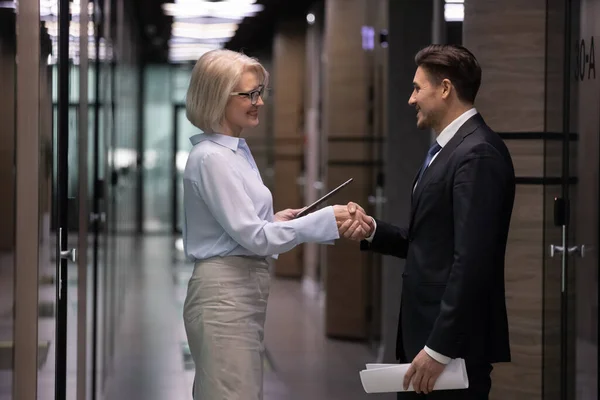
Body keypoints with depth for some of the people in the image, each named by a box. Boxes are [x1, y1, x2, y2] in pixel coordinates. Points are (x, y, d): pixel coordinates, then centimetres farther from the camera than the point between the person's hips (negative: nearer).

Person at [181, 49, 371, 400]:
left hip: (246, 291, 9)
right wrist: (326, 220, -18)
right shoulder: (211, 158, -14)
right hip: (224, 293, -9)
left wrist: (273, 220, 7)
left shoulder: (238, 150, 14)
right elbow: (252, 236, -17)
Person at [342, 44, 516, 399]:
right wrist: (372, 231, 1)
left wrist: (439, 348, -23)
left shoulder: (478, 154, -17)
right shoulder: (449, 149, 15)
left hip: (454, 342, -9)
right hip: (422, 332, 9)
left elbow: (472, 261, -23)